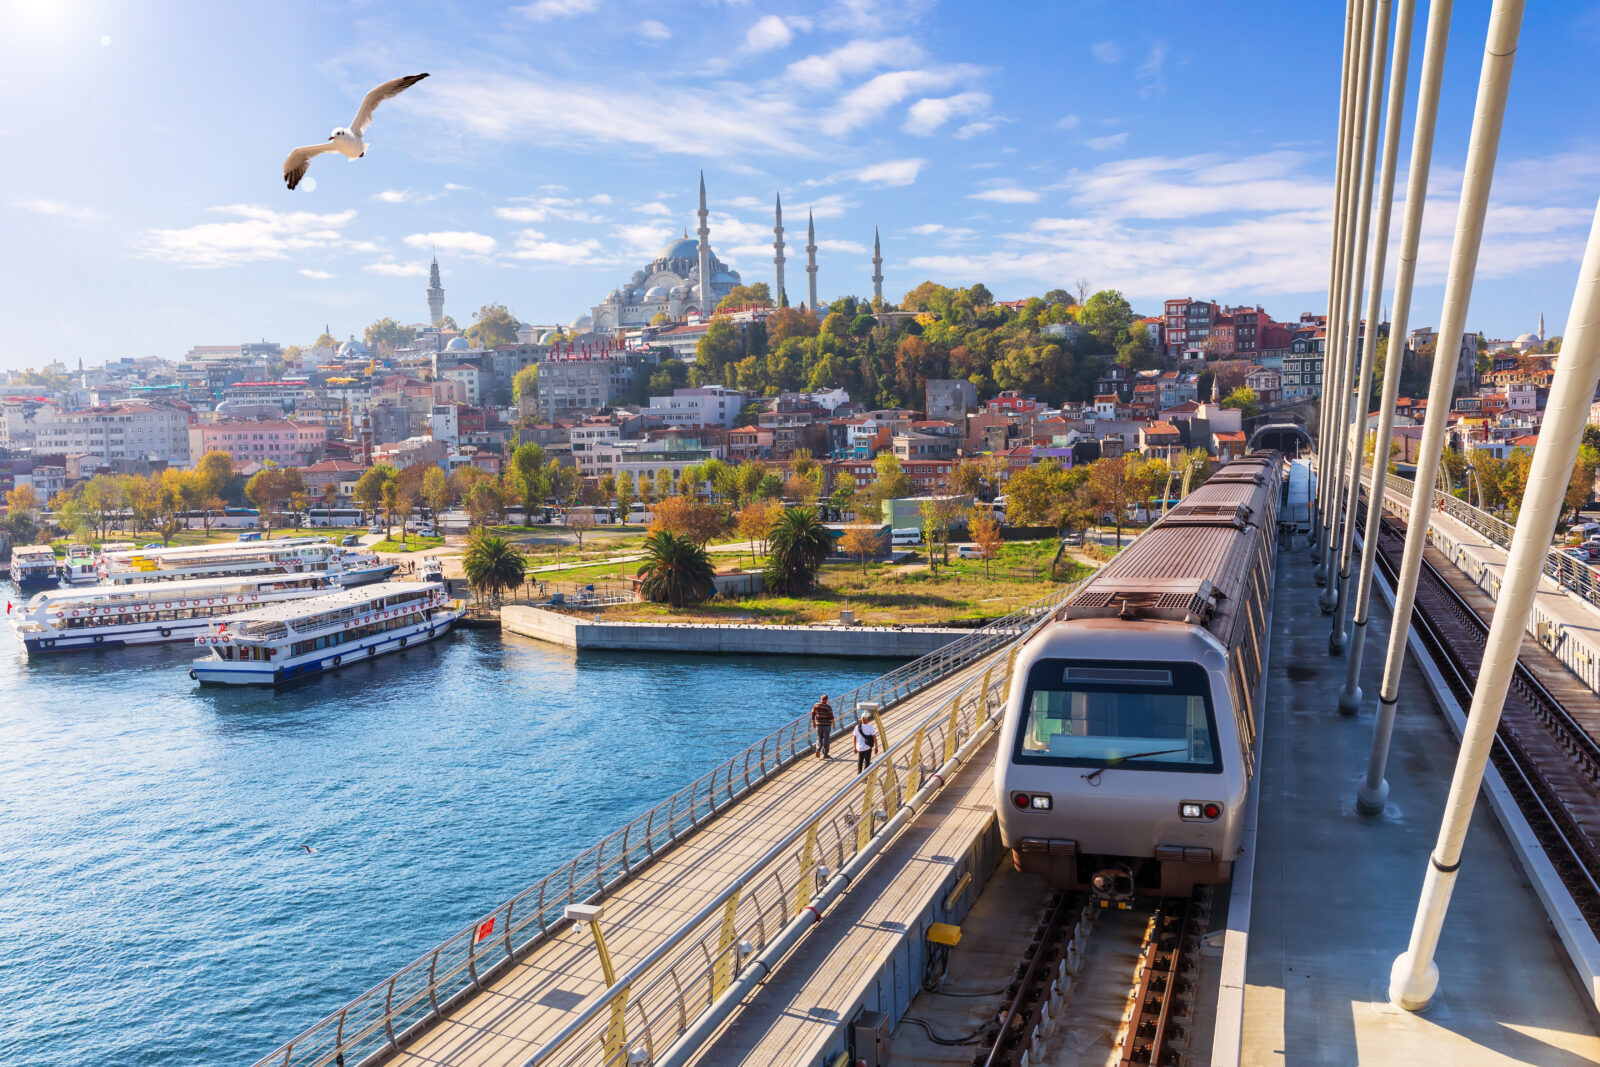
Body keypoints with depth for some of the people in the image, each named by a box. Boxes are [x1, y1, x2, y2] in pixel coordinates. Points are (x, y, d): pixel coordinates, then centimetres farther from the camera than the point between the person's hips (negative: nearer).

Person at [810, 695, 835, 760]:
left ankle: (818, 751, -2)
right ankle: (824, 754, 10)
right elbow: (831, 717, -14)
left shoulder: (816, 705, -3)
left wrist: (813, 722, 15)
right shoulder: (828, 707, -14)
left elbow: (812, 714, 2)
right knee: (826, 739, 7)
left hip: (818, 724, 3)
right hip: (827, 725, -3)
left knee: (819, 738, 17)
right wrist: (834, 725, -3)